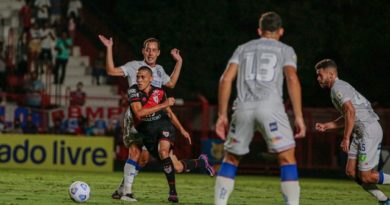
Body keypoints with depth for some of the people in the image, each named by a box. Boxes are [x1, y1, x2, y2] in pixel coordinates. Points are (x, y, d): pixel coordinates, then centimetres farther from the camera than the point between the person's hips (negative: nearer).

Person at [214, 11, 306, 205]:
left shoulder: (243, 48, 24)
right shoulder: (285, 50, 17)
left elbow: (226, 79, 12)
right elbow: (292, 79, -1)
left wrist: (222, 115, 13)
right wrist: (299, 116, -3)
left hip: (243, 108, 3)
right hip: (270, 106, -3)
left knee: (231, 159, 16)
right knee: (287, 158, 0)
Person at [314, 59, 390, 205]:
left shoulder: (337, 87, -10)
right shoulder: (340, 87, 21)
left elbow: (350, 112, -22)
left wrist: (346, 138, -19)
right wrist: (326, 126, 19)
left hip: (369, 131, -10)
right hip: (360, 133, 10)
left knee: (366, 177, -9)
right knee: (351, 171, 6)